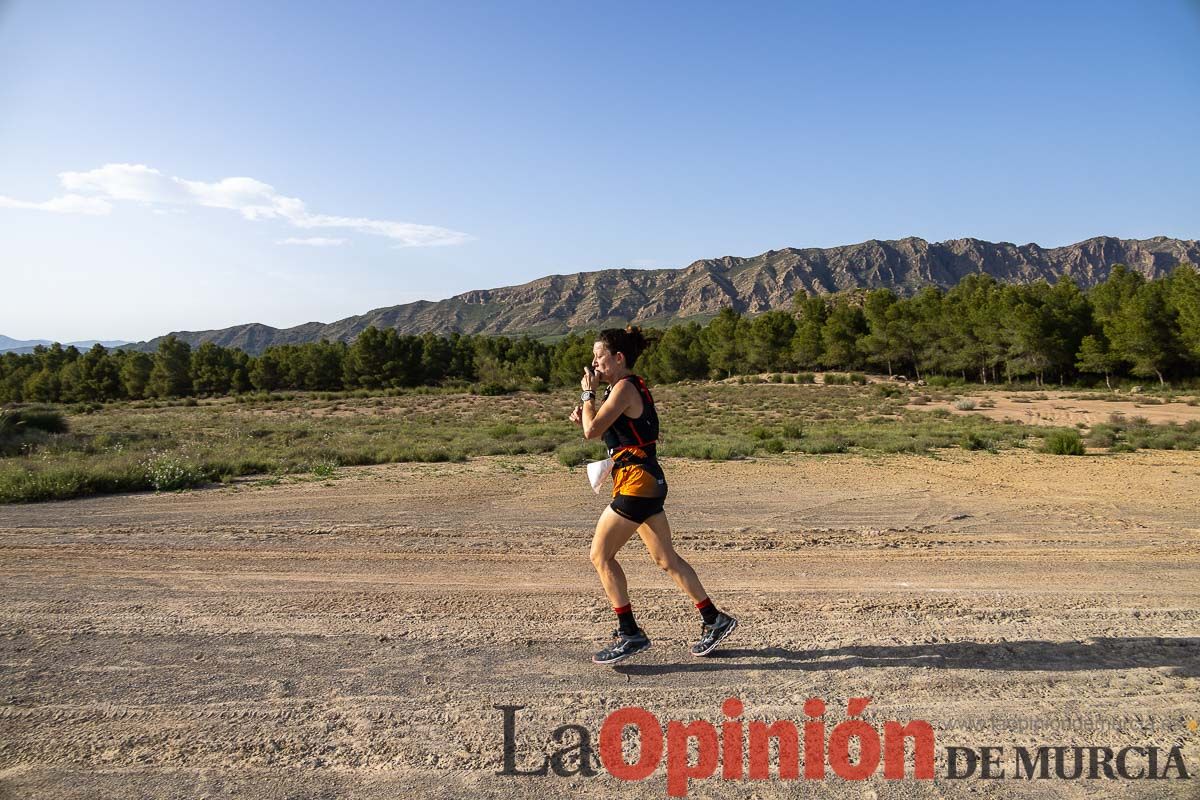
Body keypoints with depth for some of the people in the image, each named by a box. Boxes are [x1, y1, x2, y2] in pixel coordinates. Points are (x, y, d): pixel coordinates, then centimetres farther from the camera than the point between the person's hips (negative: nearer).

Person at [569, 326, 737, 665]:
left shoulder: (624, 388, -13)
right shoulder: (631, 387, 16)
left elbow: (592, 431, -20)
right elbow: (609, 429, 25)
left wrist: (587, 393, -6)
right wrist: (584, 415, 8)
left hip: (637, 481, -10)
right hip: (648, 482, 10)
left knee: (600, 555, -2)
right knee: (665, 558, 14)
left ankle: (629, 634, 4)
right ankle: (714, 620, 21)